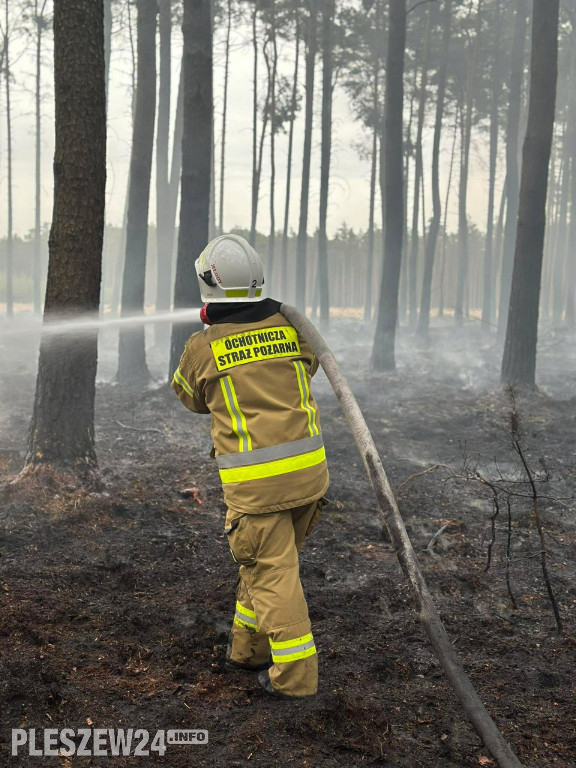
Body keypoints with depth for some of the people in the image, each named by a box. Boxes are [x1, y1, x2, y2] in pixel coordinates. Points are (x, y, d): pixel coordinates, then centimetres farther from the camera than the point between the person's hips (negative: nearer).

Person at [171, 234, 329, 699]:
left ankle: (295, 674, 8)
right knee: (268, 558, 20)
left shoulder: (203, 348, -6)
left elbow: (193, 397, 15)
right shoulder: (289, 327, 3)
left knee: (272, 573, 4)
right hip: (308, 468, 5)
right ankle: (250, 648, 33)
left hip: (255, 480, -5)